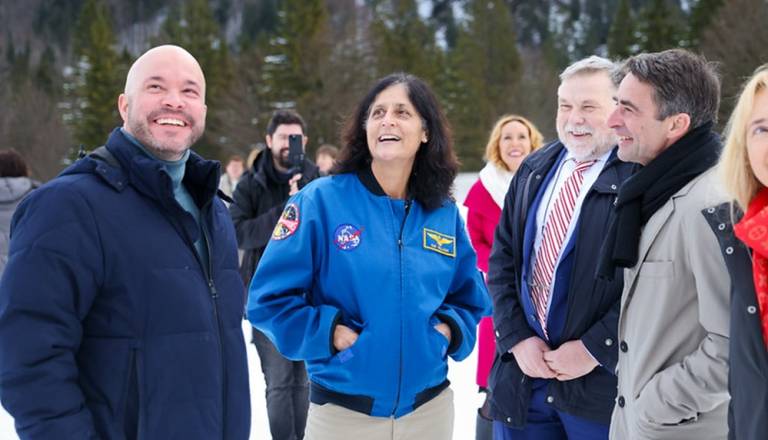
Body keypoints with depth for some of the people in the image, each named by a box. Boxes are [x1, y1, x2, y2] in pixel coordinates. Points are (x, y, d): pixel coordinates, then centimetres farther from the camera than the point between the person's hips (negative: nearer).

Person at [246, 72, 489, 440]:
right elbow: (269, 296, -9)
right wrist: (329, 333, -18)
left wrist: (449, 330, -2)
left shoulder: (445, 213, 4)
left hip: (430, 407, 4)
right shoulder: (321, 200, -9)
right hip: (342, 410, -3)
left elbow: (470, 299, 16)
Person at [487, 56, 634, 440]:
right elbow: (501, 259, 11)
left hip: (602, 379, -5)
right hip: (521, 371, 5)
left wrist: (595, 349, -15)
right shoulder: (534, 170, 11)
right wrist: (517, 339, -1)